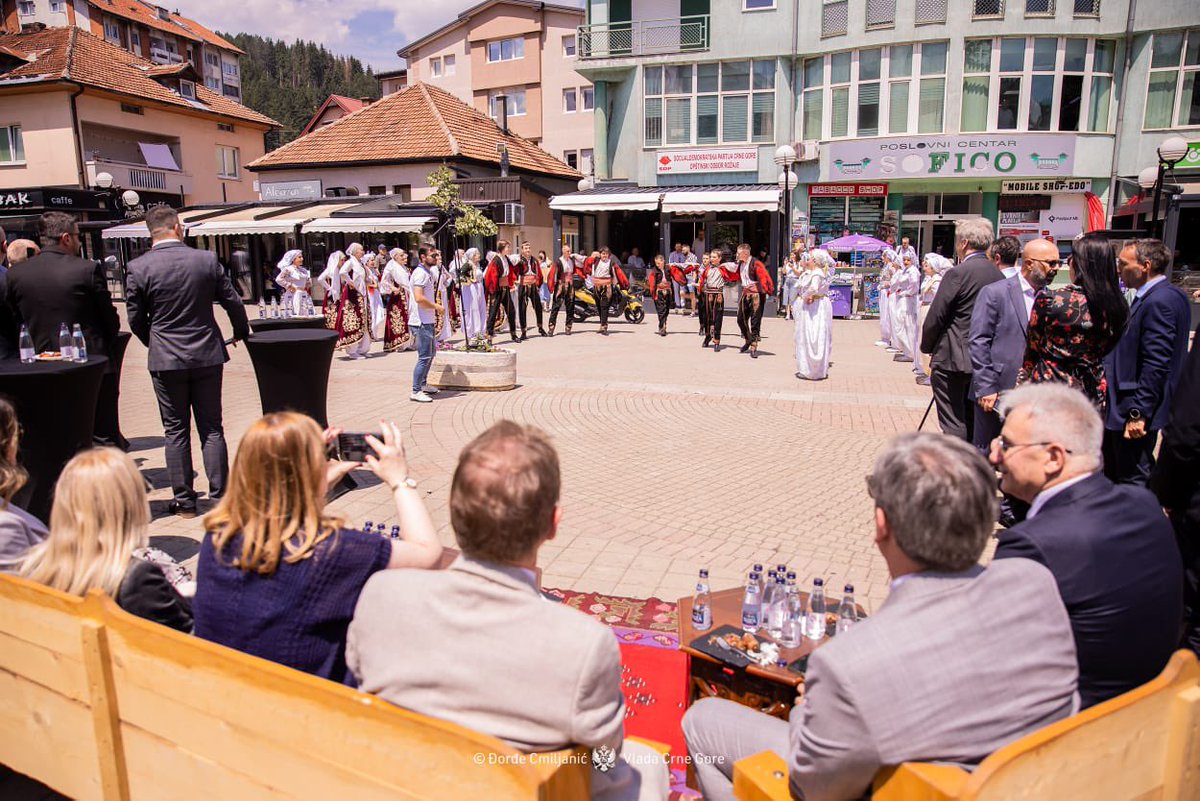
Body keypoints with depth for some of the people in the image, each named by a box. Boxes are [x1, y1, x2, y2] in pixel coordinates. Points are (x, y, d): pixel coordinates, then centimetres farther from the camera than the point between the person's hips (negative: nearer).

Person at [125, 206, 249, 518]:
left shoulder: (138, 268, -7)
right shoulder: (207, 259, -5)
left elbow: (136, 319, 0)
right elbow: (233, 302, 2)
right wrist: (242, 333, 20)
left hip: (166, 362, -1)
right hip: (208, 356, 1)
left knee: (176, 431, 8)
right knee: (212, 428, 9)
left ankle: (184, 500, 13)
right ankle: (220, 495, 11)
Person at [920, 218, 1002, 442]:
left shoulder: (958, 274, -14)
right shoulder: (998, 275, 6)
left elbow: (935, 318, -12)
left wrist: (927, 347, 4)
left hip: (953, 359, -7)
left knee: (954, 425, -3)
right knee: (972, 422, 16)